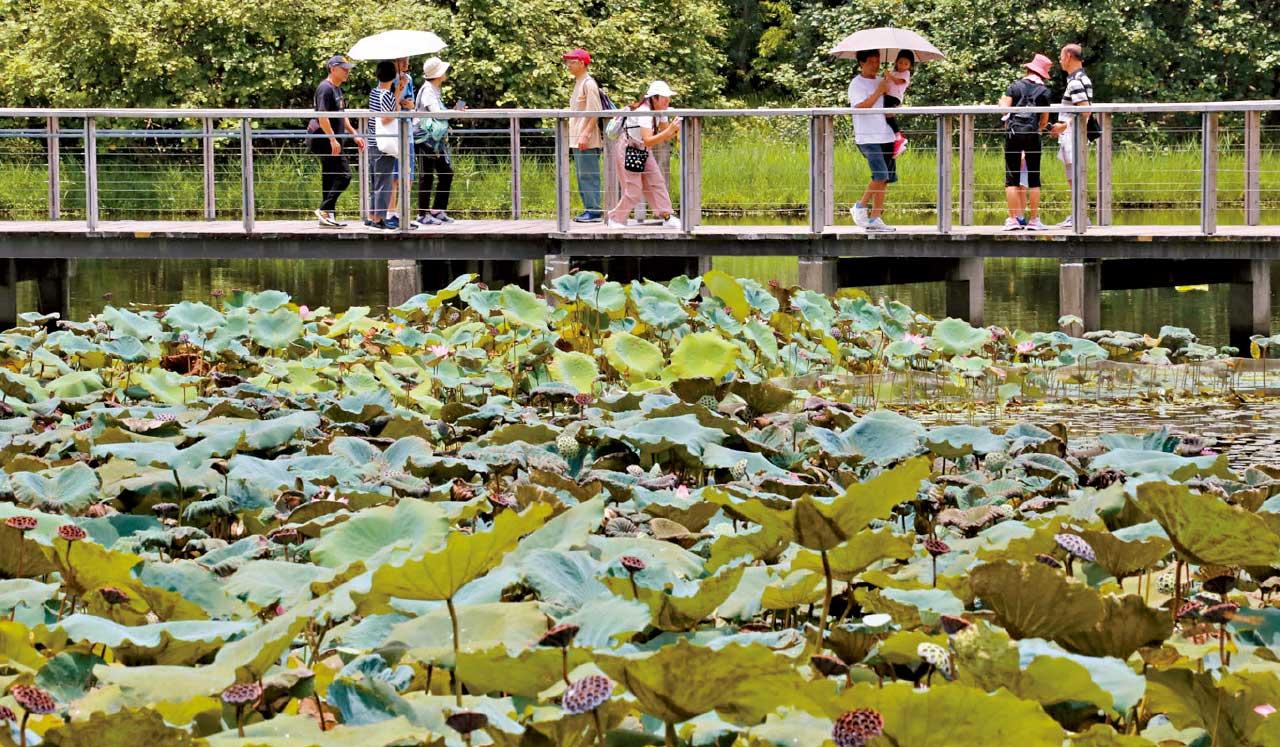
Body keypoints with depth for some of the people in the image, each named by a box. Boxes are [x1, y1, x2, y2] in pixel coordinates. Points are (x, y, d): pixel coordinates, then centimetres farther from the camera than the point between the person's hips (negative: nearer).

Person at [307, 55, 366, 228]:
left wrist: (354, 135, 23)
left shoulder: (337, 89, 18)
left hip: (331, 139, 10)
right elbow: (323, 116, -23)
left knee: (330, 177, 10)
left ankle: (328, 216, 12)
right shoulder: (325, 88, -14)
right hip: (324, 138, -10)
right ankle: (325, 210, -14)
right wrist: (333, 139, -27)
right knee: (344, 174, -14)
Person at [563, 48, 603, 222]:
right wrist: (572, 135, 21)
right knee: (582, 177, 12)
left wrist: (585, 135, -22)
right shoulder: (578, 83, 18)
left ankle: (594, 211, -9)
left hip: (587, 141, -10)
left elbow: (594, 113, -17)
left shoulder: (589, 84, -10)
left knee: (589, 175, -10)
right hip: (576, 141, 10)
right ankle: (589, 210, 16)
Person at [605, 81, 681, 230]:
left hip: (644, 151, 8)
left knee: (657, 183, 0)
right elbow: (648, 140, -43)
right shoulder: (644, 113, -31)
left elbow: (665, 137, -2)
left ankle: (667, 217, 3)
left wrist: (674, 129, -23)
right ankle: (615, 219, 8)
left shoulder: (659, 111, -4)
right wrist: (669, 131, -50)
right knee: (633, 191, -8)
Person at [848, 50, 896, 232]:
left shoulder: (881, 81, 17)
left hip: (885, 136, 7)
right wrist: (879, 91, -16)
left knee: (884, 179, 3)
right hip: (868, 137, -7)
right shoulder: (856, 84, -4)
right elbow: (862, 106, -19)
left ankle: (875, 218, 6)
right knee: (881, 175, -18)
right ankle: (860, 206, -1)